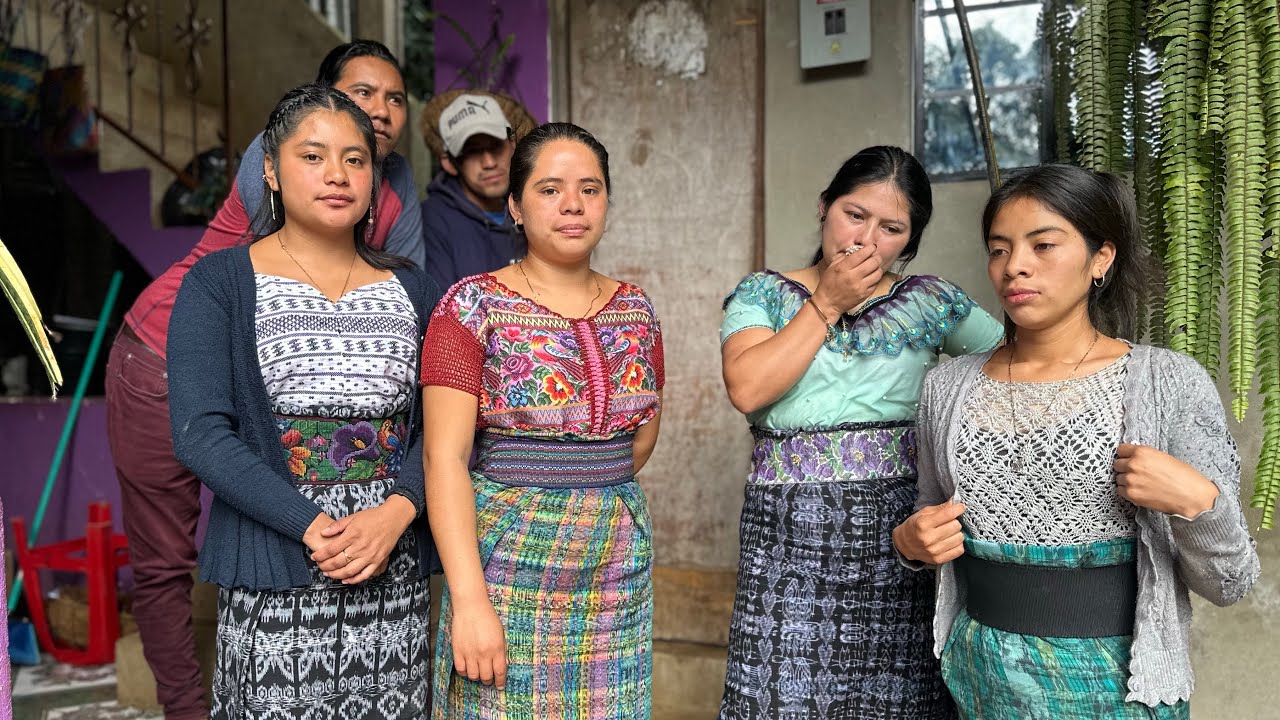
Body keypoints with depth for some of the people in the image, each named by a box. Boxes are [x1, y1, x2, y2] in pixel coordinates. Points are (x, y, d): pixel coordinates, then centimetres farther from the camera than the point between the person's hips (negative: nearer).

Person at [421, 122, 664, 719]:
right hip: (508, 560, -4)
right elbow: (444, 455, -14)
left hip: (619, 564, 4)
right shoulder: (476, 304, -8)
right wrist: (469, 600, -20)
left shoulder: (635, 309, 6)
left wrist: (589, 499, 9)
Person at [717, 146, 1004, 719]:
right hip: (791, 541, 0)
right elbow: (746, 389, -13)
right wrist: (826, 305, -9)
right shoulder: (762, 294, 5)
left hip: (901, 537, 1)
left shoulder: (929, 301, 6)